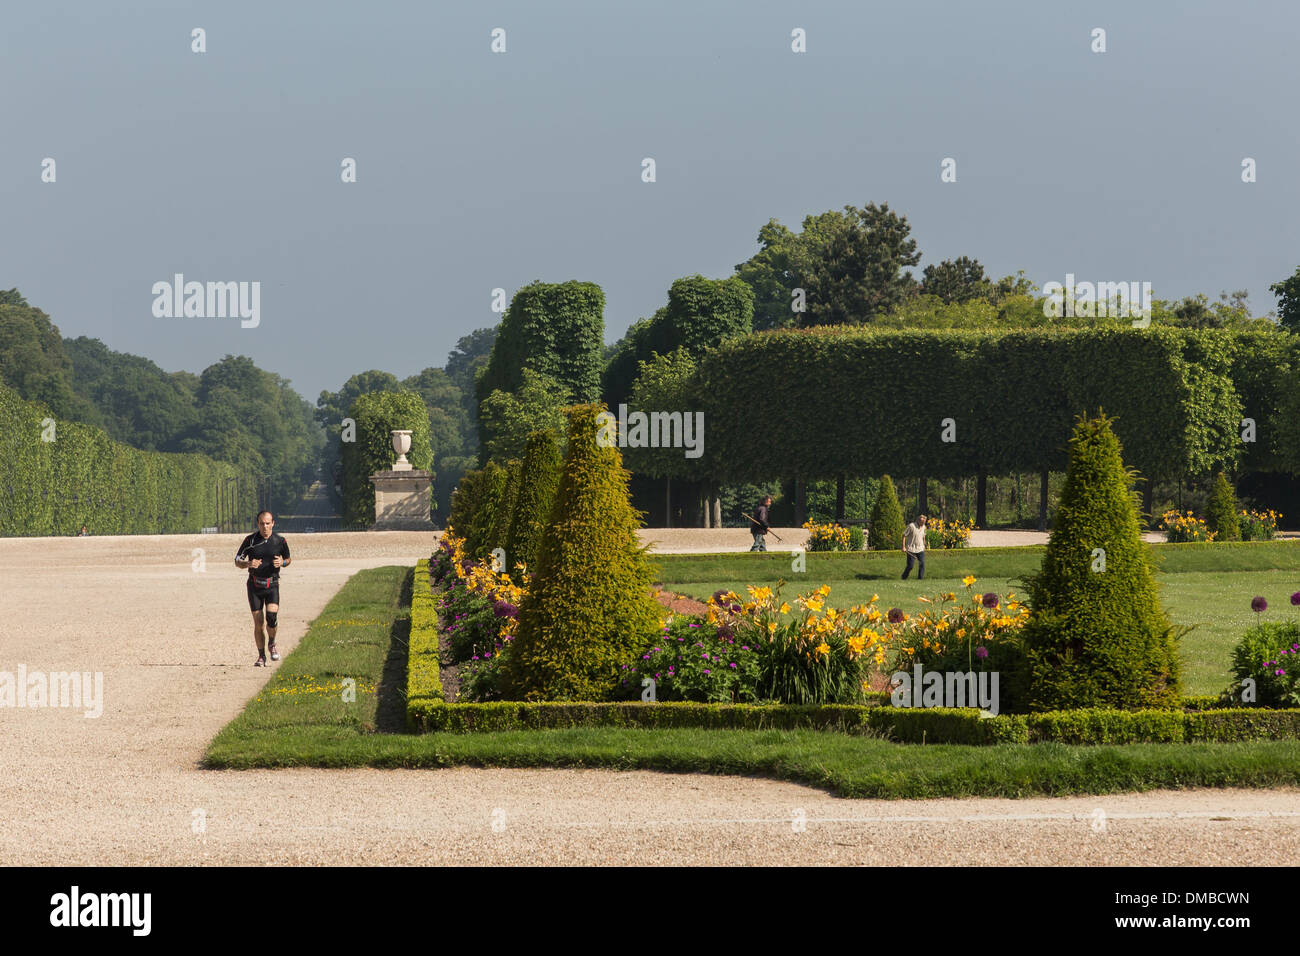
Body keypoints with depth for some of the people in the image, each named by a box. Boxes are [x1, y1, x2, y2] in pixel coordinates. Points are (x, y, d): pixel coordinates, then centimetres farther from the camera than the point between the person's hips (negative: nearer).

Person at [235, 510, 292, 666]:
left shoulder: (280, 541, -2)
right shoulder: (250, 540, -3)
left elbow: (288, 559, 15)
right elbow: (237, 561, 3)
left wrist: (282, 563, -9)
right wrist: (248, 564, -19)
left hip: (272, 585, -1)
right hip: (254, 586, 1)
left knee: (271, 616, -21)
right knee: (258, 622, -2)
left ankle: (272, 644, 7)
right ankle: (261, 657, 12)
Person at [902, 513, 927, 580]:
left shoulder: (923, 527, 6)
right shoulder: (911, 526, -13)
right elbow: (904, 535, -9)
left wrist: (924, 545, 26)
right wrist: (903, 547, -13)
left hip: (920, 549, 5)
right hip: (911, 550, -5)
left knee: (922, 564, -9)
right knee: (910, 566, -5)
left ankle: (919, 579, -2)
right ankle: (903, 578, 17)